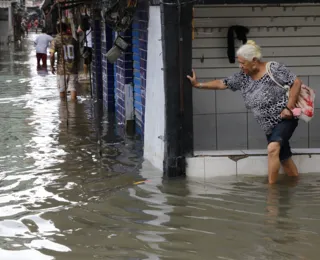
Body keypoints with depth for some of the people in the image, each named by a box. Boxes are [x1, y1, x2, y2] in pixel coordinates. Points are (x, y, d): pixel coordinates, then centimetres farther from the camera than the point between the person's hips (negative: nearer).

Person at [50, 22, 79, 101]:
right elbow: (77, 54, 8)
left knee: (62, 90, 12)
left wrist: (52, 66, 0)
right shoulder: (72, 39, 4)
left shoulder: (55, 40, -5)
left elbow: (52, 55, -13)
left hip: (61, 69, -2)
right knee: (73, 88, 0)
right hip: (73, 69, 2)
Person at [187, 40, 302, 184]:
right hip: (269, 125, 7)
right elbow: (222, 83, 11)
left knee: (273, 148, -25)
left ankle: (271, 186, -20)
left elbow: (296, 83, -15)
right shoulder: (243, 77, 5)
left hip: (285, 119, -7)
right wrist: (198, 85, 9)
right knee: (283, 157, 10)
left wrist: (289, 107, -20)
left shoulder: (274, 69, -15)